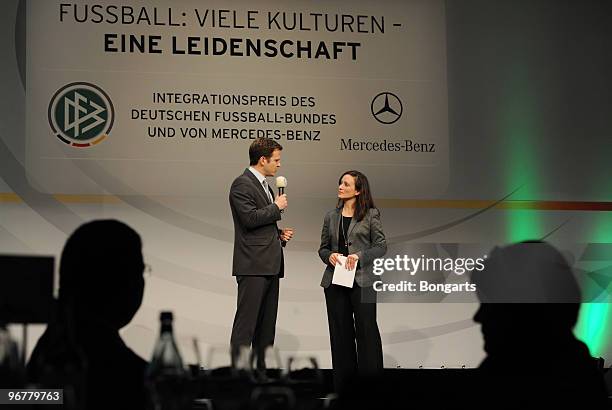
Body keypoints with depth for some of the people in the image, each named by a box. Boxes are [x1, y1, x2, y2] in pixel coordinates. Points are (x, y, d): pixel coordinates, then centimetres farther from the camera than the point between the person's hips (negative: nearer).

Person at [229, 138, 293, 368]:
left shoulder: (263, 185, 22)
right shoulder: (242, 184, -8)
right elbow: (250, 218, -20)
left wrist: (280, 234, 12)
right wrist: (277, 207, -8)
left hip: (270, 266, 10)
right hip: (253, 265, -10)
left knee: (266, 325, 10)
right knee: (245, 323, -9)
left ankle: (261, 368, 15)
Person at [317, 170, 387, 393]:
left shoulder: (371, 214, 1)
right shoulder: (331, 216, 12)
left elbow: (381, 246, -1)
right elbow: (322, 248, 15)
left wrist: (360, 255, -15)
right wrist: (329, 256, -6)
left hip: (362, 280, -4)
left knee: (366, 329, -3)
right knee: (340, 331, 7)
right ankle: (343, 382, 14)